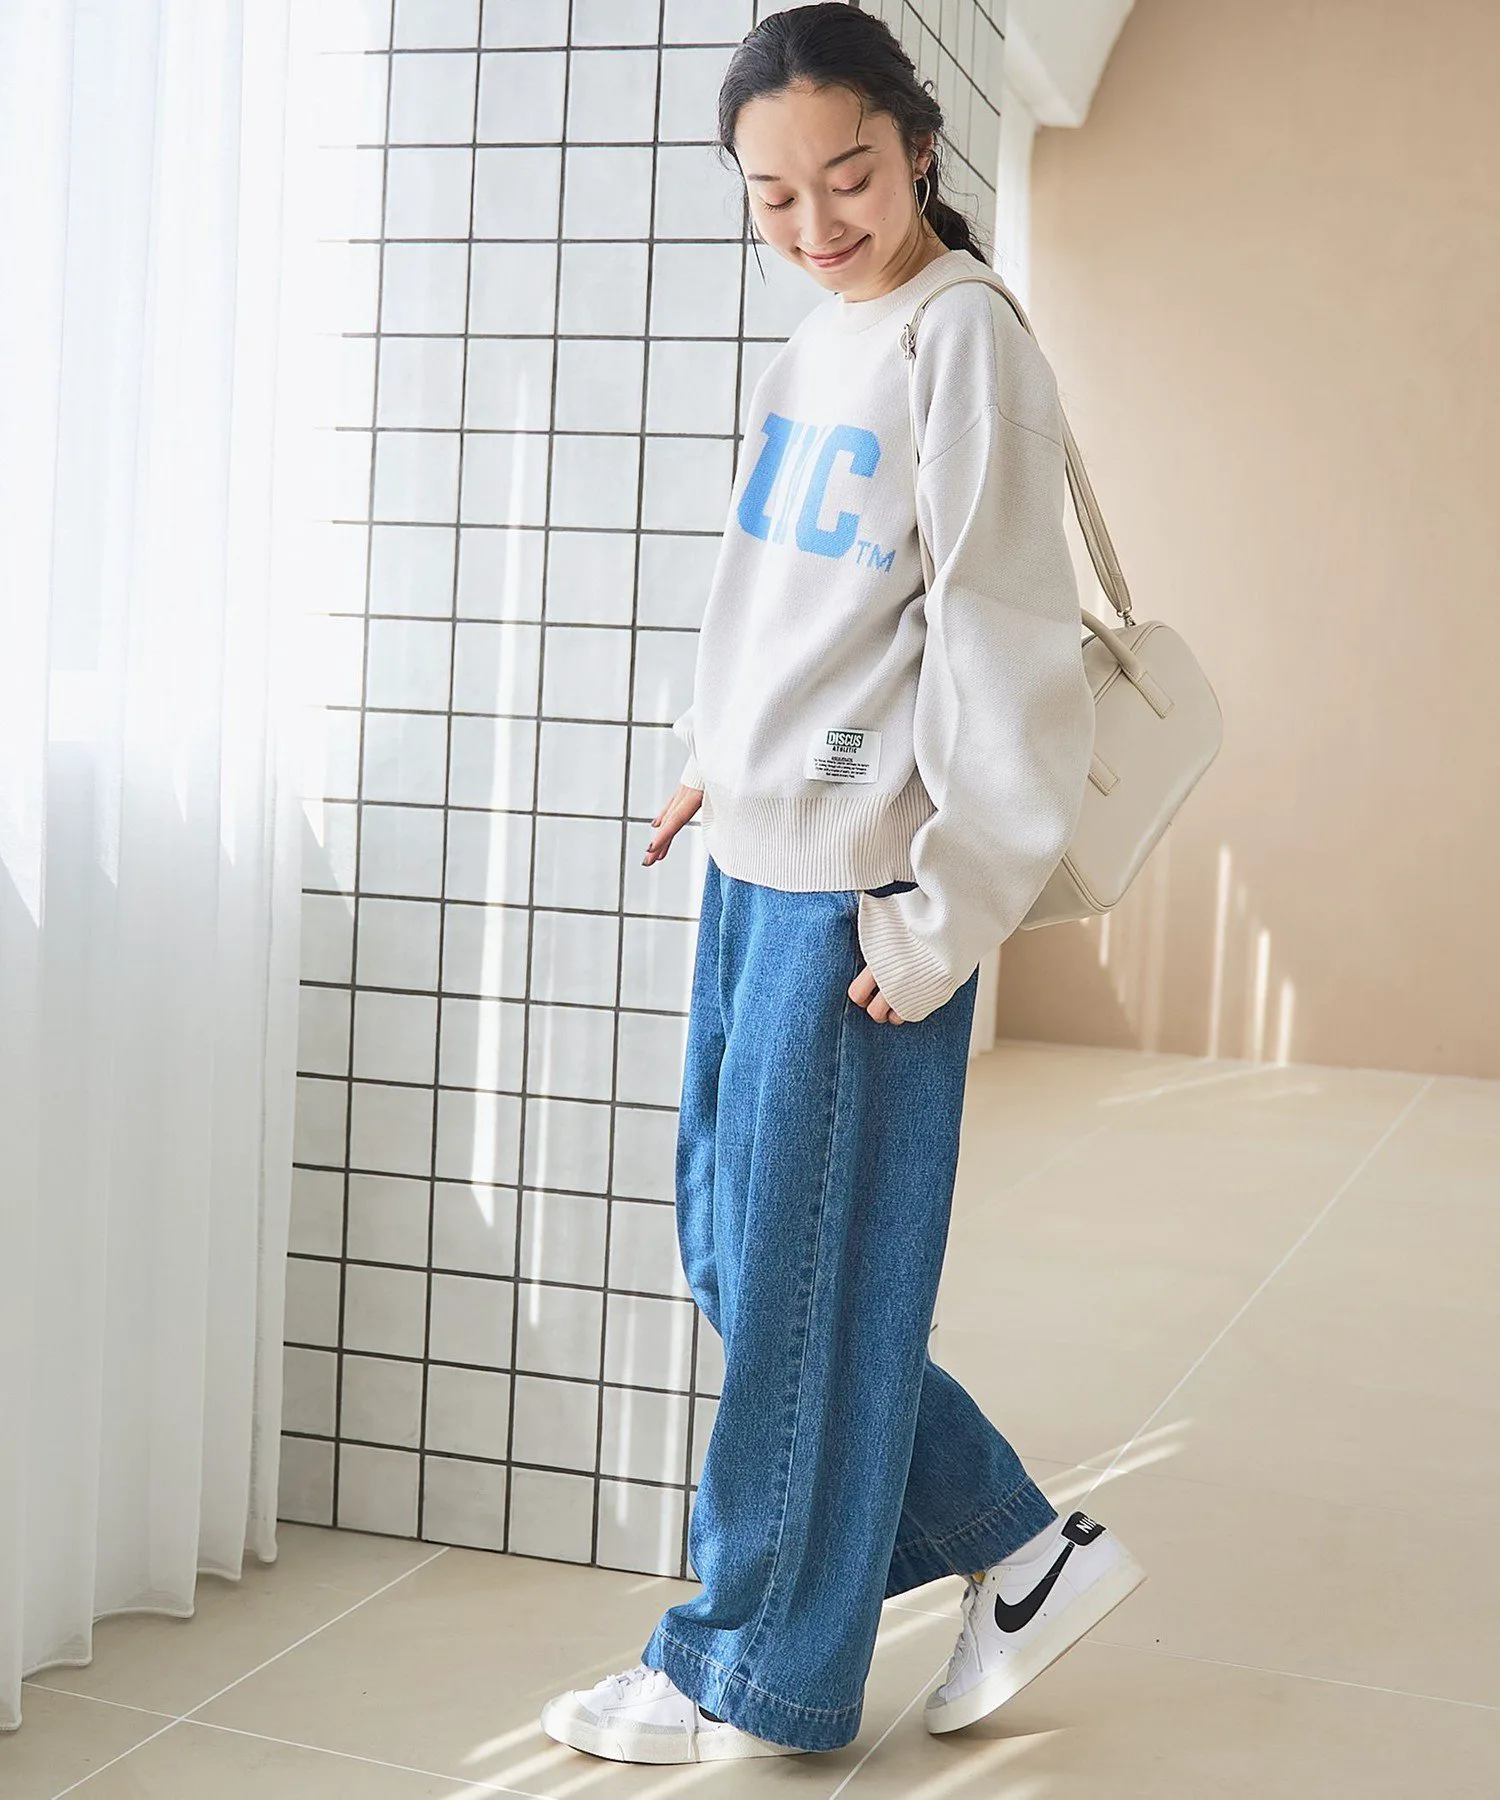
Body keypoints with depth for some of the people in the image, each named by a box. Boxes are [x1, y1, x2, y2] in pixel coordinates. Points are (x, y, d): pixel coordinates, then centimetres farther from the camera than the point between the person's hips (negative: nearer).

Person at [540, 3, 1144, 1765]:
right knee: (728, 1252, 14)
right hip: (751, 861, 9)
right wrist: (723, 758, 15)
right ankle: (1017, 1548, 26)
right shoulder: (813, 341, 13)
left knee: (804, 1283, 2)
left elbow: (1001, 636, -15)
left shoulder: (964, 338, -11)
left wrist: (948, 909, -16)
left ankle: (752, 1672, 20)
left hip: (855, 888, -9)